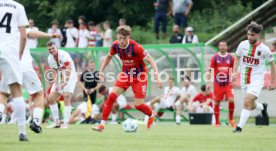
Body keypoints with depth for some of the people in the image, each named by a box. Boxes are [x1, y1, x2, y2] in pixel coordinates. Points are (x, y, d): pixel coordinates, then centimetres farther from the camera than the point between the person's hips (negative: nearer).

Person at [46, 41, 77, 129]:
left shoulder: (63, 55, -21)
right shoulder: (50, 58, 0)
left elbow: (69, 69, -29)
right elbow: (57, 72, 8)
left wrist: (65, 82, -39)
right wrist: (56, 84, -4)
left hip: (70, 78, -7)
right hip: (60, 79, 7)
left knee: (67, 98, -21)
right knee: (51, 99, 1)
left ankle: (66, 123, -18)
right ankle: (56, 122, 10)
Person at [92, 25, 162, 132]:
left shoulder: (135, 47, -27)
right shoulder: (115, 46, -12)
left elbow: (150, 60, -22)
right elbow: (109, 56, 11)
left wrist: (156, 77, -30)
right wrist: (101, 71, 12)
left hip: (139, 76, -4)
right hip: (125, 74, 4)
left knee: (138, 105, -6)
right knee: (112, 96, -14)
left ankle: (152, 115, 29)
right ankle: (102, 125, -10)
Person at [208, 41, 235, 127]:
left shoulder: (230, 58, 3)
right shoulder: (215, 57, 0)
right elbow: (210, 70, 1)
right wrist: (209, 82, -7)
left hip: (228, 84, 1)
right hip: (217, 84, 0)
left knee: (231, 100, -14)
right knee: (217, 103, 1)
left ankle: (231, 119, 5)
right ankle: (217, 122, 12)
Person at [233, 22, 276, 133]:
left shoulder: (264, 49, -11)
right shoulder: (243, 45, -3)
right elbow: (237, 57, 14)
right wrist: (235, 72, 1)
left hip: (257, 79, -4)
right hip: (244, 79, 4)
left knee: (247, 102, -22)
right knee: (251, 105, 13)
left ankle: (240, 127, -18)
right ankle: (263, 107, 47)